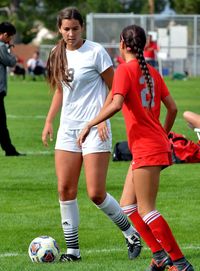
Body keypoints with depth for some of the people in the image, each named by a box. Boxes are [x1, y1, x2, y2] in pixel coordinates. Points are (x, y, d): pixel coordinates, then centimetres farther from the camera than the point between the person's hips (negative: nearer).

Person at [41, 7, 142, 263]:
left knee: (96, 194, -8)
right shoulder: (58, 54, 9)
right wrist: (49, 121, 15)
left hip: (94, 129, -6)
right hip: (67, 128, 6)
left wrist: (103, 118, -16)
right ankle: (72, 249, 6)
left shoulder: (96, 52, -9)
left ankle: (132, 234, 12)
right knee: (65, 190, -1)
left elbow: (114, 89, -5)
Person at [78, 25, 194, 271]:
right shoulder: (152, 72, 13)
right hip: (157, 145, 8)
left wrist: (89, 125, -18)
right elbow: (172, 108, 13)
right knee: (127, 205, 13)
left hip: (146, 149, -8)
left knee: (145, 209, -5)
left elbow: (116, 104, -23)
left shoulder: (125, 70, -9)